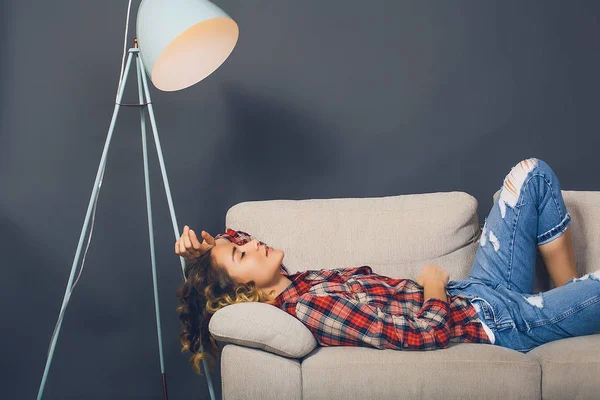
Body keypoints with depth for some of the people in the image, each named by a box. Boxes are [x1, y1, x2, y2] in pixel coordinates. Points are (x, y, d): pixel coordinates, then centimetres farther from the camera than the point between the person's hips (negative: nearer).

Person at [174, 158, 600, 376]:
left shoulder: (292, 285, -2)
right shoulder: (310, 309, -28)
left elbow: (236, 241, 20)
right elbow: (427, 333, -31)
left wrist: (207, 245, -4)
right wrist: (433, 285, -11)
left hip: (472, 291, 9)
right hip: (501, 321, -9)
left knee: (533, 174, 14)